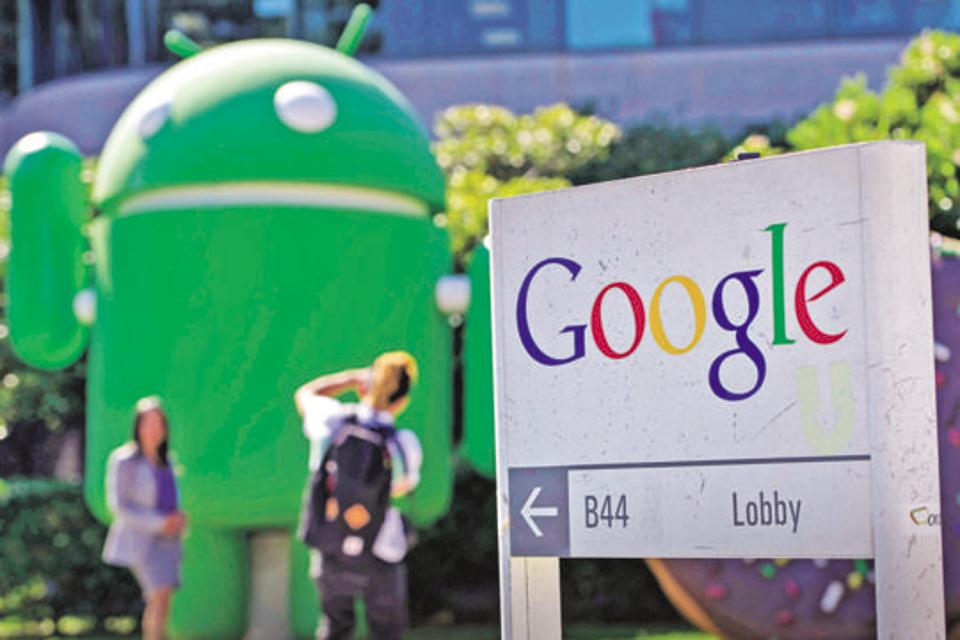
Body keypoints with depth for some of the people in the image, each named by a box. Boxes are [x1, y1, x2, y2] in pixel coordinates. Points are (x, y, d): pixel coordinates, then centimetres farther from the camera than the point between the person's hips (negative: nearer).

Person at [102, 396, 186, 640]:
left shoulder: (164, 460, 10)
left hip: (165, 538, 7)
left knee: (160, 601, 7)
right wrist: (159, 523, -19)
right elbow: (118, 505, -14)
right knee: (160, 595, -18)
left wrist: (178, 518, -1)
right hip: (140, 538, -7)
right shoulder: (123, 459, -11)